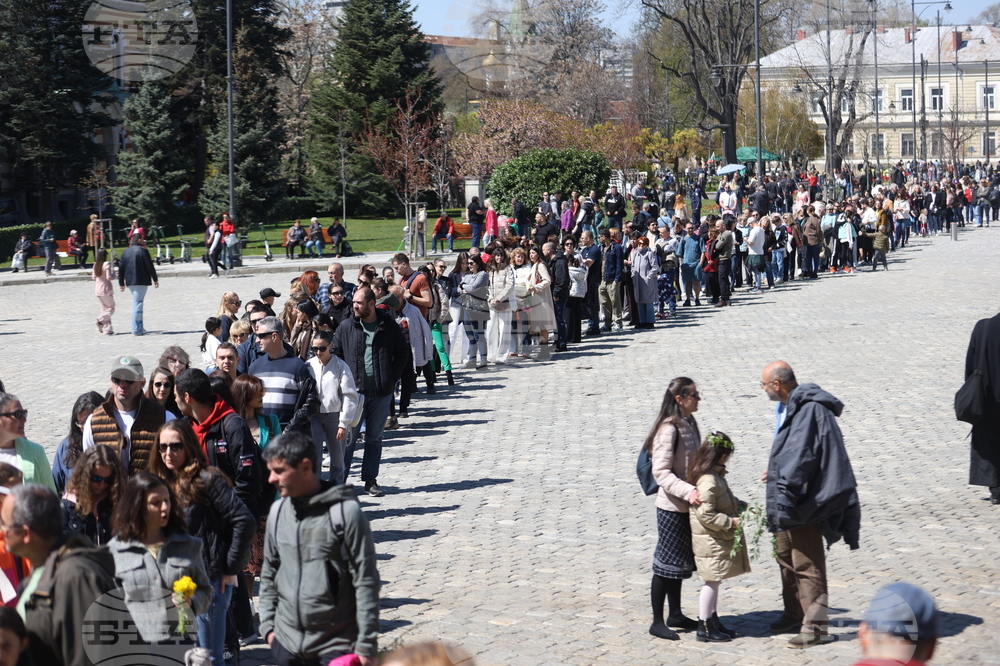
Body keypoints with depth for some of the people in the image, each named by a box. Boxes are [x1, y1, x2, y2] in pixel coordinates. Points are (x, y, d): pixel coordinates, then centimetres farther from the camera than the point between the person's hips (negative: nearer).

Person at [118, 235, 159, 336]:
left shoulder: (125, 252, 12)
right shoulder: (143, 251, -6)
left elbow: (121, 268, 12)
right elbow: (150, 266, -8)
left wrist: (121, 284, 17)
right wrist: (155, 279, 1)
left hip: (130, 282, 6)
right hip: (141, 281, -6)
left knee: (136, 302, 19)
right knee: (138, 303, -7)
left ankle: (139, 327, 20)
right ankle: (136, 329, -9)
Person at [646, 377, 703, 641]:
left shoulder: (688, 424, 8)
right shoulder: (668, 429, -19)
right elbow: (661, 472, -24)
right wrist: (688, 491, -33)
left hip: (686, 506, 9)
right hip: (672, 507, -9)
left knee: (680, 561, 18)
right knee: (667, 563, -1)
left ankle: (675, 615, 30)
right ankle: (657, 622, 7)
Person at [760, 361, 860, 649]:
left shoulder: (809, 410, -22)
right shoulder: (789, 407, 10)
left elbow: (800, 458, -28)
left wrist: (784, 498, -29)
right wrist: (776, 472, 31)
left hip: (805, 505, -11)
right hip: (791, 501, 11)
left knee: (807, 565, -4)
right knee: (787, 558, 20)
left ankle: (814, 627, 2)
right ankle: (794, 613, 35)